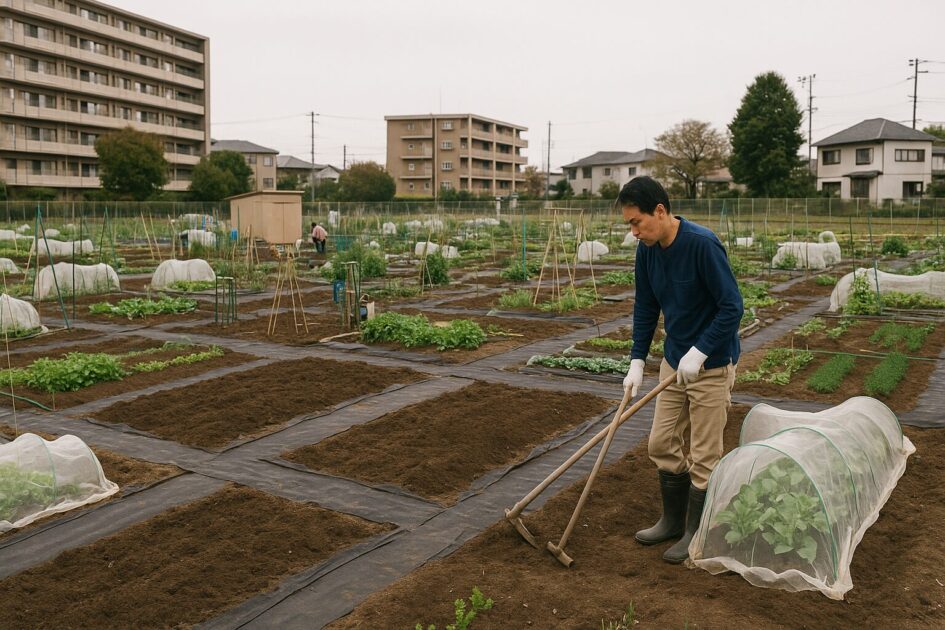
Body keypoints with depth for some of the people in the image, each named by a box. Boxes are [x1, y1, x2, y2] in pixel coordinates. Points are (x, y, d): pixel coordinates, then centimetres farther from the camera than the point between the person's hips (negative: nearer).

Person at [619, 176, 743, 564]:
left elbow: (732, 307, -23)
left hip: (711, 365, -7)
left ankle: (697, 533, 19)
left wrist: (698, 353, -24)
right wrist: (637, 362, 1)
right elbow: (646, 308, 6)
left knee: (703, 455, 3)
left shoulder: (702, 244, -25)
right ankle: (673, 520, 31)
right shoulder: (647, 250, -3)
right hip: (674, 361, 7)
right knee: (662, 444, 14)